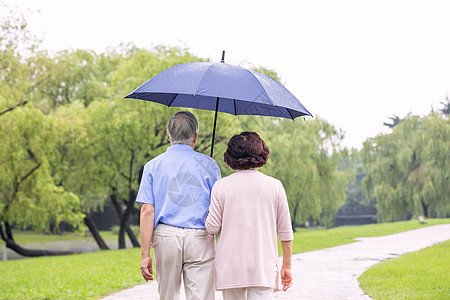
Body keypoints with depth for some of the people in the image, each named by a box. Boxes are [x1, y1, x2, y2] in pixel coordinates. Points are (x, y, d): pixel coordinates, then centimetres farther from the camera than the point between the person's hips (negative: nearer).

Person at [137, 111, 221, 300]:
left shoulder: (153, 166, 6)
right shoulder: (209, 165, 3)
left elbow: (147, 212, -1)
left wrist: (145, 254, -1)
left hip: (165, 237, 2)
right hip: (200, 240, -1)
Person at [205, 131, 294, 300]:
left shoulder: (221, 186, -1)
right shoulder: (274, 186, 0)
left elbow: (212, 228, -3)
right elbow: (285, 231, 2)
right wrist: (286, 266, 10)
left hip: (229, 267, 1)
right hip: (264, 267, -1)